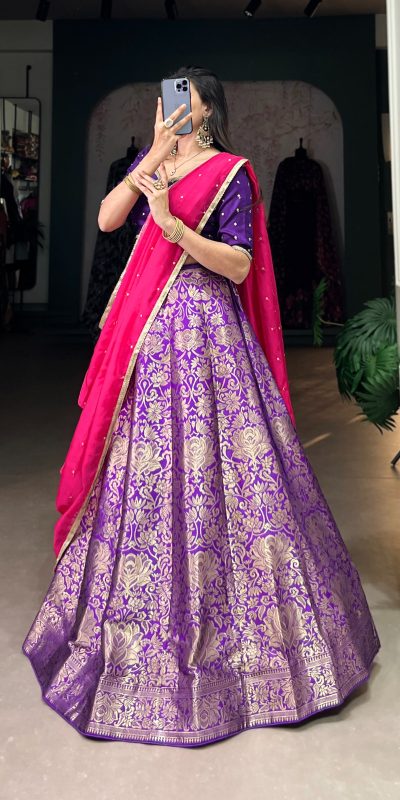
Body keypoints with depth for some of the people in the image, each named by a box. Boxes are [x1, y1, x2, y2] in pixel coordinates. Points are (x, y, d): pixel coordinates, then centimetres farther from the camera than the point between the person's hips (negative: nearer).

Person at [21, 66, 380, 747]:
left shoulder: (230, 173, 0)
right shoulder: (150, 160, 17)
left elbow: (239, 264, -10)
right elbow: (106, 219, 2)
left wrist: (174, 225, -21)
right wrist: (152, 157, -6)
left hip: (205, 328, -5)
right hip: (146, 326, 6)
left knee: (207, 464, -5)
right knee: (141, 466, 8)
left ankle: (224, 628, 14)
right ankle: (144, 623, 28)